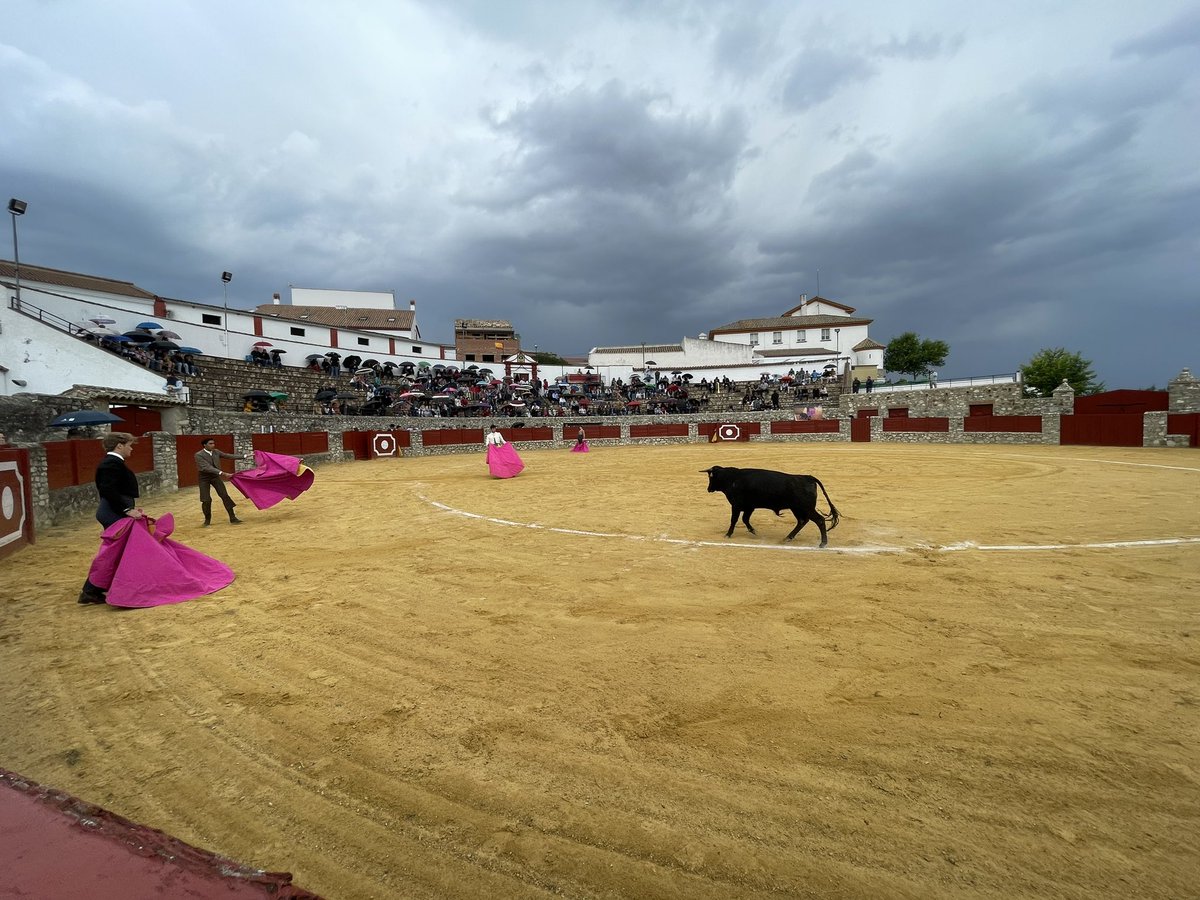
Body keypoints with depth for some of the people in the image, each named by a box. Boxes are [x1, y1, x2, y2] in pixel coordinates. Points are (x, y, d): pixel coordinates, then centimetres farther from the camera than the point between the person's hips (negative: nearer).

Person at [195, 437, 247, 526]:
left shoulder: (216, 452, -5)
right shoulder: (199, 455, -21)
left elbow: (229, 456, 3)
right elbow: (206, 467, -31)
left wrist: (245, 456, -1)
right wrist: (222, 473, -41)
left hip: (215, 476, 4)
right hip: (204, 478, -4)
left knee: (225, 496, -6)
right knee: (206, 500, -6)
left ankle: (233, 518, -4)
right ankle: (207, 520, 19)